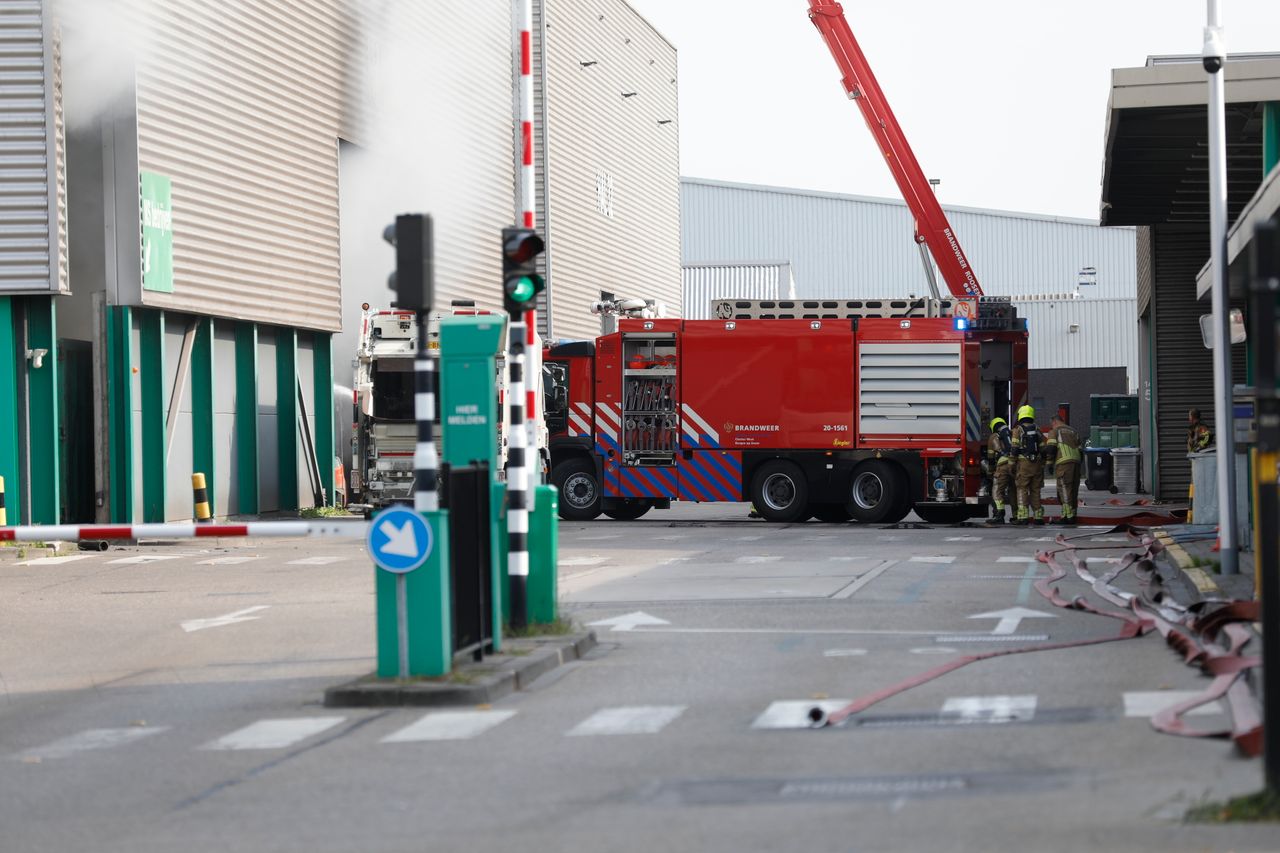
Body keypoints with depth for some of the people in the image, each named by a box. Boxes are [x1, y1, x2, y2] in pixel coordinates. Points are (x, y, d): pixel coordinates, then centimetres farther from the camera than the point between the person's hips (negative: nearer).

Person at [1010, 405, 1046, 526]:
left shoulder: (1018, 430, -2)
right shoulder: (1037, 430, 10)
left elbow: (1014, 449, -9)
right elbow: (1043, 449, 9)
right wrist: (1042, 466, 15)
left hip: (1023, 462, -4)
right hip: (1037, 463, 4)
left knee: (1022, 490, -2)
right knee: (1035, 490, 10)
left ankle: (1023, 516, -11)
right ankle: (1038, 516, 9)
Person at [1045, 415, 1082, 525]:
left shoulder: (1054, 431, 9)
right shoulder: (1074, 432, 26)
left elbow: (1050, 449, -6)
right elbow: (1080, 451, 19)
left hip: (1064, 462, -6)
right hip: (1076, 462, 6)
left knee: (1064, 490, -7)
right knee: (1073, 491, 9)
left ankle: (1068, 517, -14)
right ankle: (1072, 516, 9)